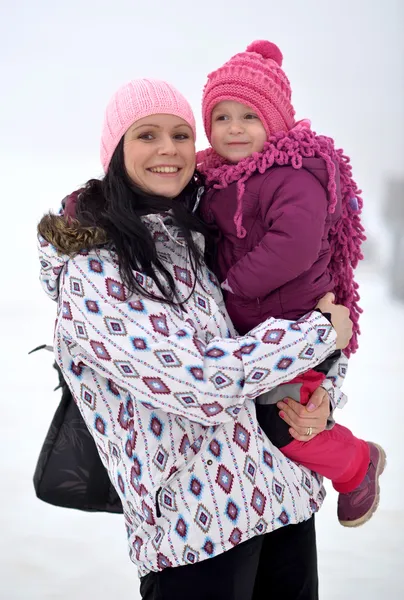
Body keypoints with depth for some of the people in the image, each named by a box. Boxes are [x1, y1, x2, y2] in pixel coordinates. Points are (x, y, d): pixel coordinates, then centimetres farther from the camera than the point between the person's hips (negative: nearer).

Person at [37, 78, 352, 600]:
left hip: (286, 493, 7)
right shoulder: (92, 274, -15)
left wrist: (321, 396, -5)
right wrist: (323, 331, -12)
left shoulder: (203, 238, 7)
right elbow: (201, 383, -24)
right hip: (198, 526, -7)